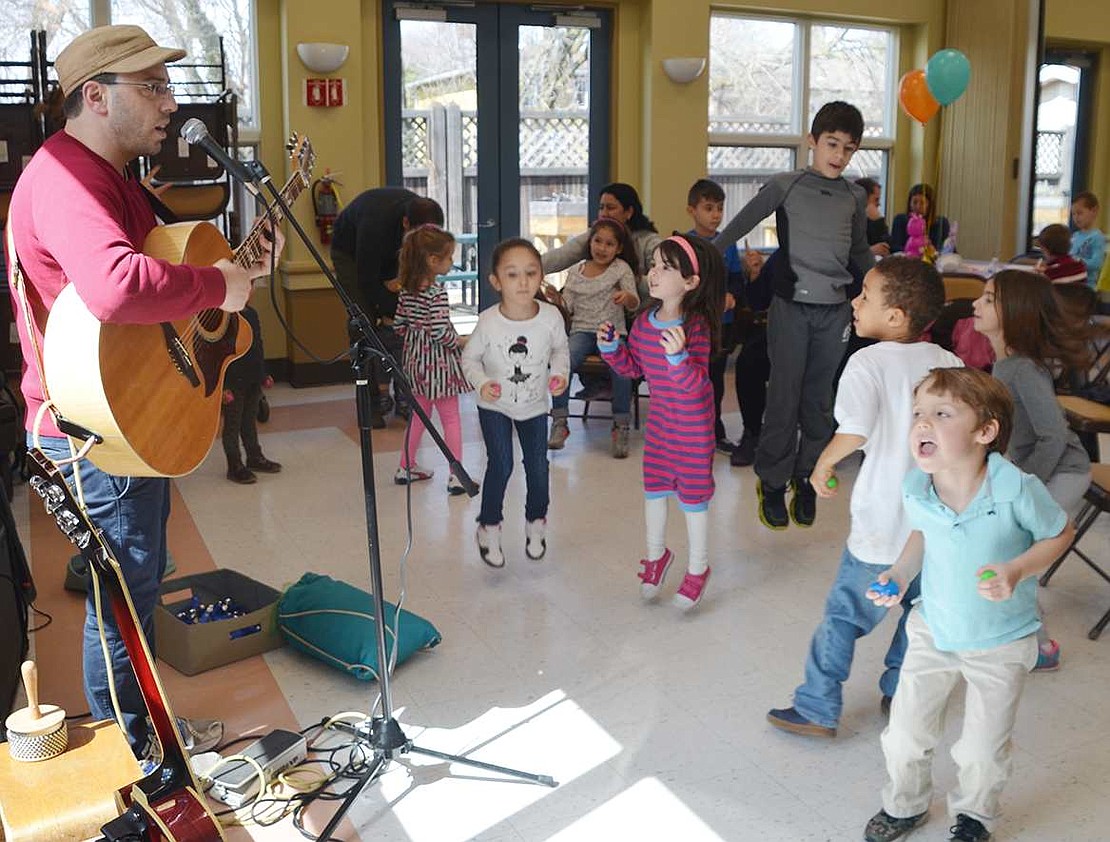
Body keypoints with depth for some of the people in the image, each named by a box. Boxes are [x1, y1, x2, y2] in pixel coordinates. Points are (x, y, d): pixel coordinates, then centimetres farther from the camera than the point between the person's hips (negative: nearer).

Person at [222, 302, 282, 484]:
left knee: (250, 421, 21)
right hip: (233, 382, -7)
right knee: (232, 424, 6)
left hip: (253, 380, 7)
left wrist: (263, 374, 17)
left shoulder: (252, 314, 6)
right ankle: (235, 466, 16)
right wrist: (223, 386, -19)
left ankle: (255, 457, 34)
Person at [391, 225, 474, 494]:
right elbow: (440, 332, -26)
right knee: (450, 418, 2)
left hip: (415, 358, 7)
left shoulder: (407, 290, 2)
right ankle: (456, 476, 4)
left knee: (419, 413, 20)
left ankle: (406, 467, 27)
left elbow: (398, 325, 7)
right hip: (439, 361, -7)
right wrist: (457, 342, -9)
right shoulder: (437, 292, -21)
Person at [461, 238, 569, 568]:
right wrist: (481, 383, -27)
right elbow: (470, 357, -10)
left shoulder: (551, 316, -22)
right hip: (494, 405, -2)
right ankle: (489, 527, 12)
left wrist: (560, 373, -18)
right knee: (501, 465, -11)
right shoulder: (488, 321, -26)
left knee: (537, 465, 9)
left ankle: (536, 522, 35)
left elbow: (560, 348, -1)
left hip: (534, 404, 2)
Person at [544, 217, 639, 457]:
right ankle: (559, 422, -19)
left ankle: (621, 427, -19)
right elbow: (568, 307, 9)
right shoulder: (575, 271, 11)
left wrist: (627, 297, -29)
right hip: (582, 330, 2)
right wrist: (556, 298, -12)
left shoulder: (621, 269, 4)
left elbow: (634, 305, -6)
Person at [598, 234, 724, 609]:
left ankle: (698, 567, 26)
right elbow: (633, 368, 9)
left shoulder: (697, 326, -25)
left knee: (693, 491, 6)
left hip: (692, 422, -6)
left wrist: (678, 356, -47)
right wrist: (611, 347, -7)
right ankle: (657, 554, 39)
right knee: (653, 485, 17)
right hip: (659, 415, 6)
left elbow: (695, 384, -31)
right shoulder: (643, 322, -5)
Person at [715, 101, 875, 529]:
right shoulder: (786, 185, -1)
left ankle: (807, 479, 20)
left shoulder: (855, 196, 10)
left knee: (819, 398, 7)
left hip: (834, 310, 3)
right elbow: (740, 223, 4)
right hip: (791, 305, -3)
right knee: (784, 396, -1)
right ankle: (773, 482, 11)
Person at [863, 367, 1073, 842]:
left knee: (982, 752, 9)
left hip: (1001, 644, -3)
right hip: (933, 630, 3)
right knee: (905, 735, 11)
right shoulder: (915, 488, -17)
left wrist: (1016, 570, -26)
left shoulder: (1016, 490, -29)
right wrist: (901, 572, -10)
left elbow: (1060, 533, -10)